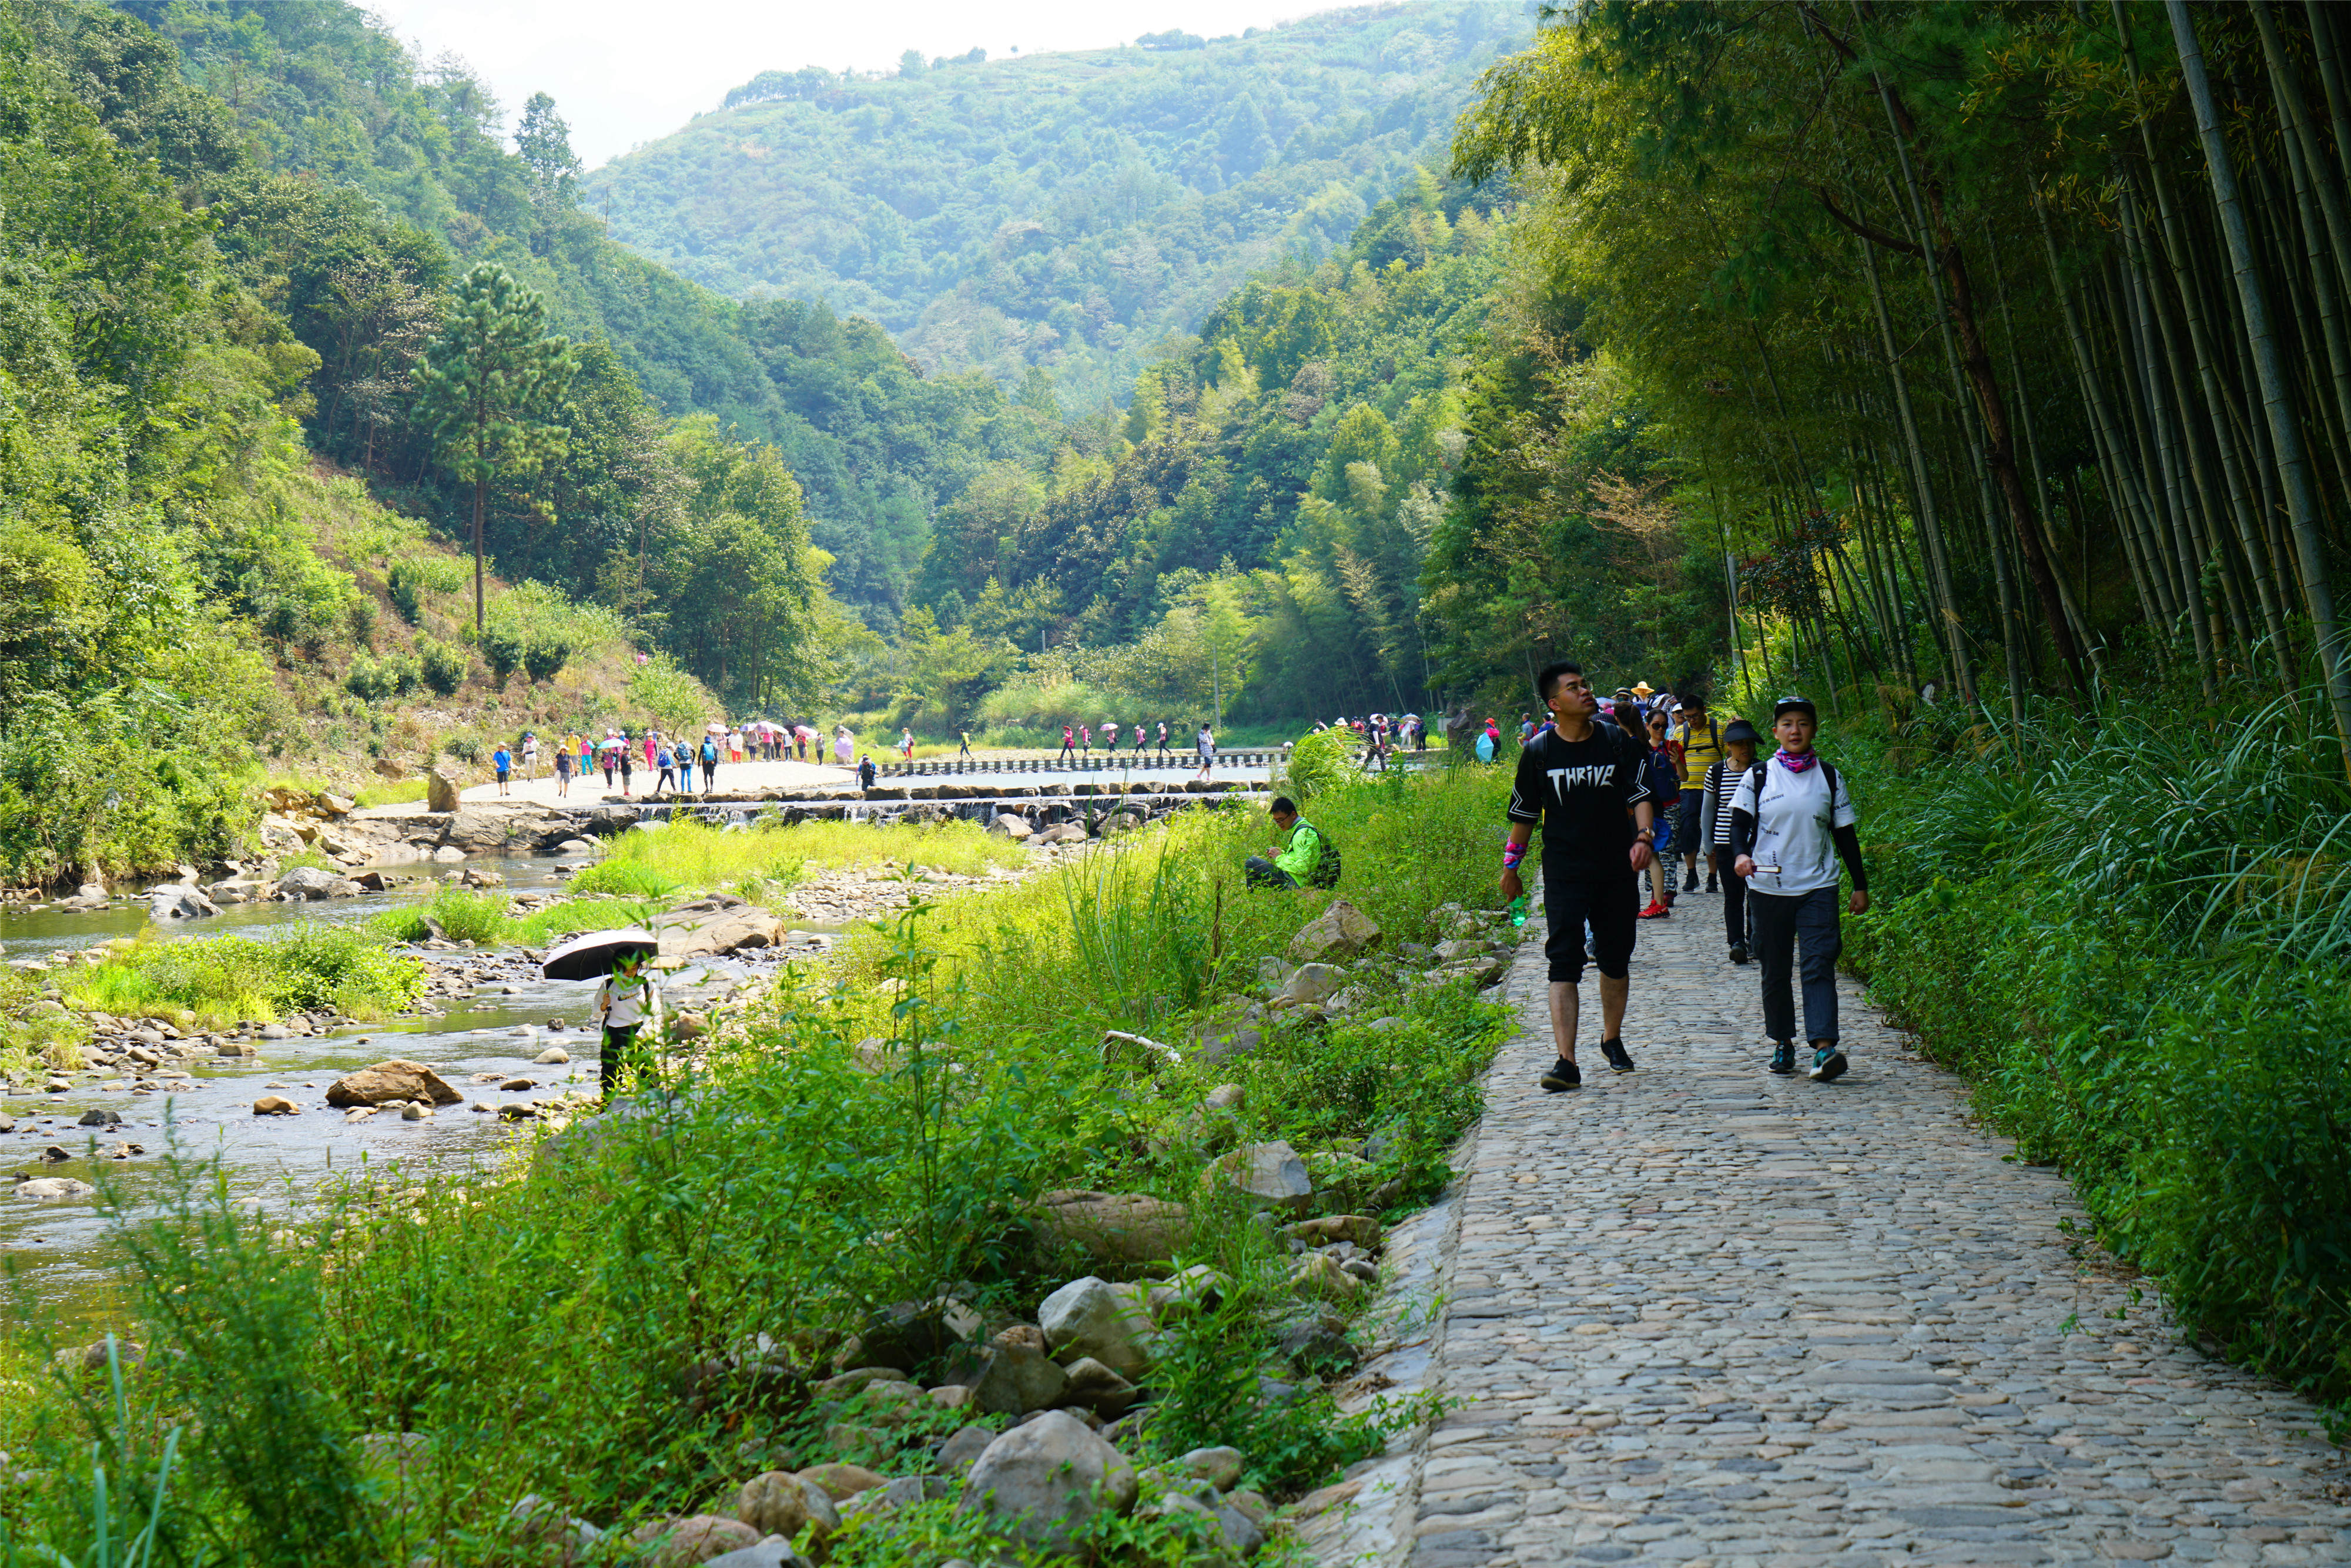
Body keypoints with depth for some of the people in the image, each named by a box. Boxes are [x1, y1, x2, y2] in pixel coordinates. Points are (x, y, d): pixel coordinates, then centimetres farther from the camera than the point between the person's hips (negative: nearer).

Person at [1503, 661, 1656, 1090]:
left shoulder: (1616, 742, 1)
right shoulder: (1539, 752, -1)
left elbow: (1639, 796, 0)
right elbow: (1523, 815, 9)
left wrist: (1643, 836, -19)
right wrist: (1510, 866, 12)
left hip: (1617, 872, 2)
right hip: (1564, 874, -2)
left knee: (1616, 960, 13)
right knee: (1564, 964, -12)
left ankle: (1612, 1038, 35)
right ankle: (1566, 1061, -16)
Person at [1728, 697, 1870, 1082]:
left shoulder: (1828, 777, 8)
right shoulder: (1758, 776, 4)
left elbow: (1845, 834, 12)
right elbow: (1739, 822, 1)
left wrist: (1860, 885, 11)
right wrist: (1741, 854, -20)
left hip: (1818, 887, 0)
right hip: (1768, 888, 0)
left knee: (1819, 964, -13)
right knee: (1775, 969, 6)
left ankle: (1825, 1048, -22)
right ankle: (1783, 1044, 19)